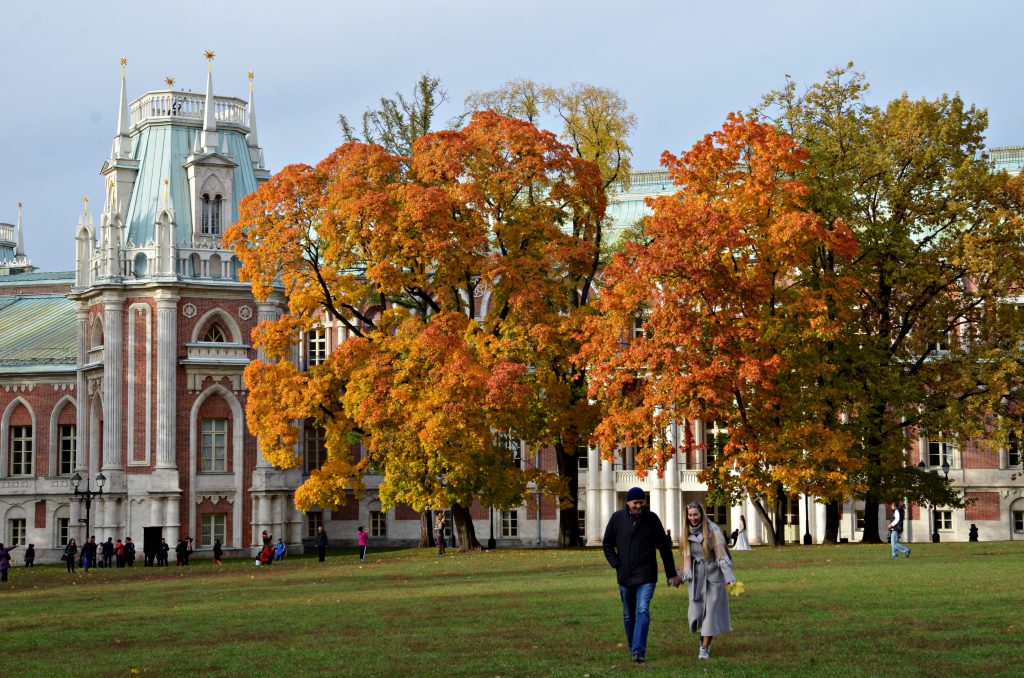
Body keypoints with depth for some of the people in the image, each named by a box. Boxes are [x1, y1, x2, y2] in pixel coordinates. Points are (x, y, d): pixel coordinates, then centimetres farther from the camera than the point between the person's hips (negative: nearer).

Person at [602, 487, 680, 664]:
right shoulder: (617, 518, 1)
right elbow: (607, 543, 10)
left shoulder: (652, 519, -1)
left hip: (646, 576, -2)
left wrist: (671, 574, 6)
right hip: (625, 576, 3)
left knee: (643, 611, -17)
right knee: (628, 615, 14)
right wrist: (616, 564, -3)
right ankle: (632, 646, 31)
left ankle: (639, 651, -22)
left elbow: (664, 547, 5)